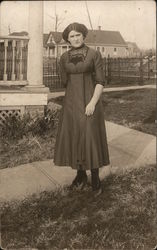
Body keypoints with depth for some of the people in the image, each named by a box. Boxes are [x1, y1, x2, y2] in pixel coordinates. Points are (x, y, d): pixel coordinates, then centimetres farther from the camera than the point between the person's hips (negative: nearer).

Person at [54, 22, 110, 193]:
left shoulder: (95, 54, -3)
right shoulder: (64, 58, 7)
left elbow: (100, 82, -7)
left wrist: (92, 102, -17)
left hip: (90, 101, -3)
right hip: (71, 103, 4)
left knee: (92, 138, -4)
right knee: (74, 138, 6)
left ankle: (95, 178, 11)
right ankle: (80, 175, 22)